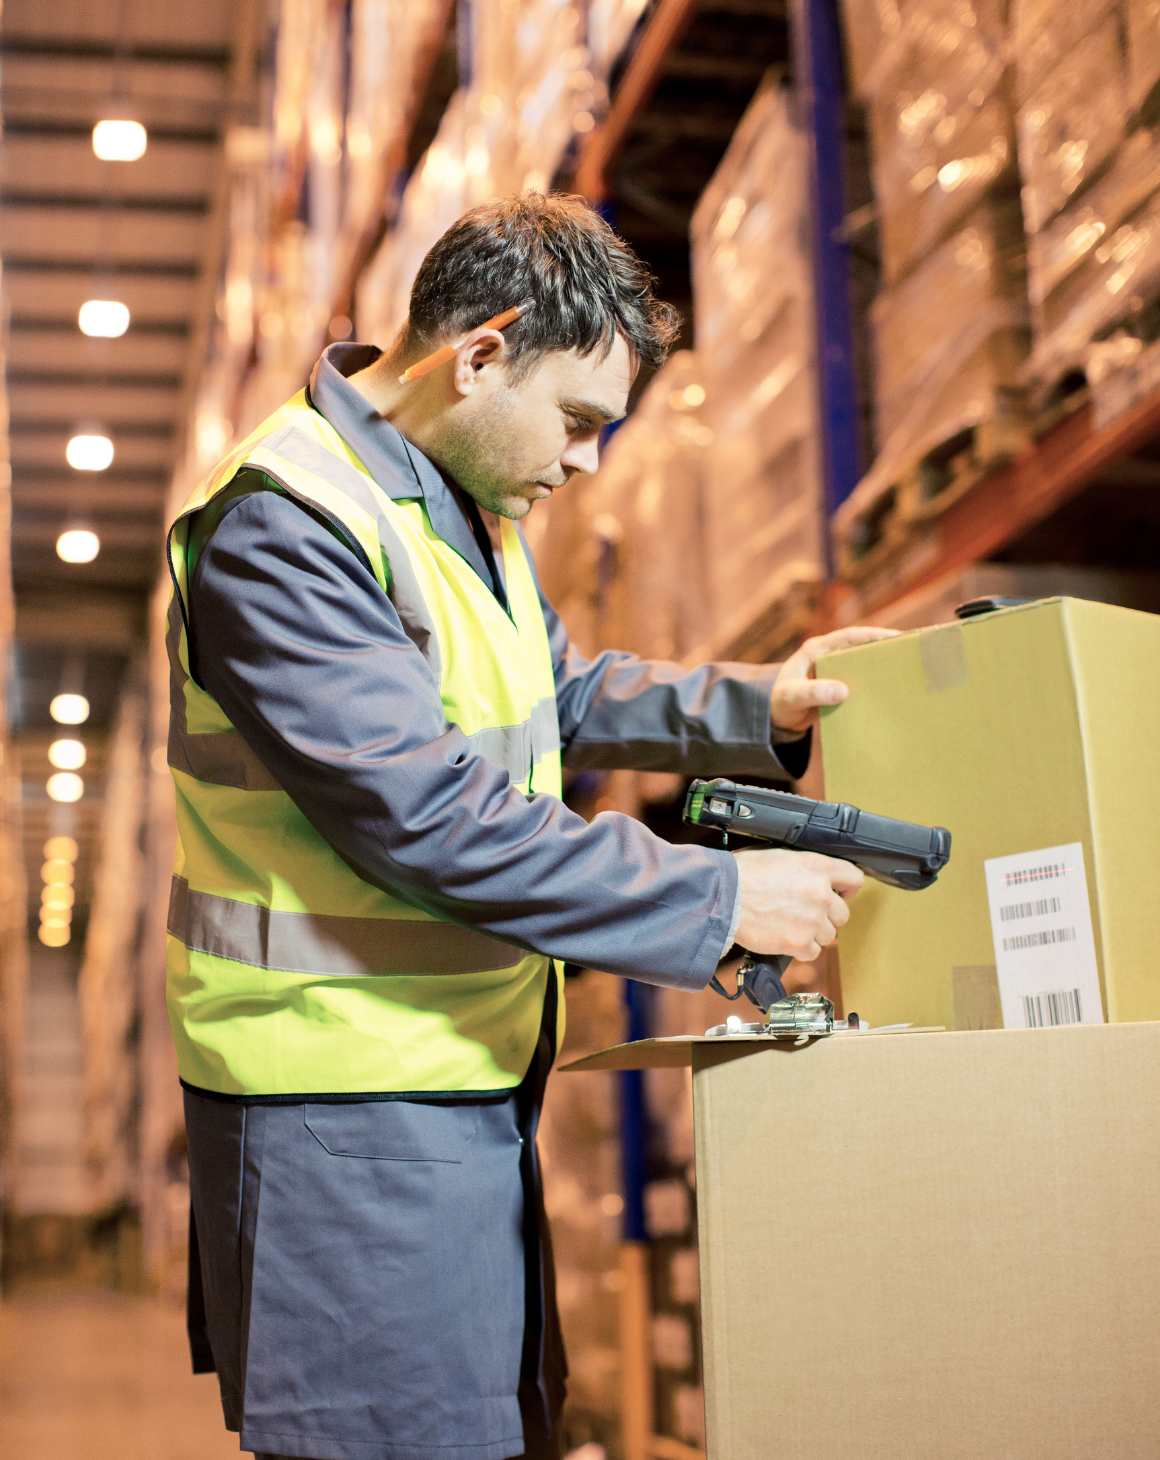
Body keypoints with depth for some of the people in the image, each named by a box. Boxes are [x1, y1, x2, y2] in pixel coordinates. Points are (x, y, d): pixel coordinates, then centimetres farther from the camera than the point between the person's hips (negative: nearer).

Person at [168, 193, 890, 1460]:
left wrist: (755, 704, 10)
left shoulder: (468, 500, 12)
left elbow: (561, 697, 24)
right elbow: (425, 816, -26)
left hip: (467, 1072, 9)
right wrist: (719, 899, -21)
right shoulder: (282, 523, -19)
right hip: (345, 1103, -9)